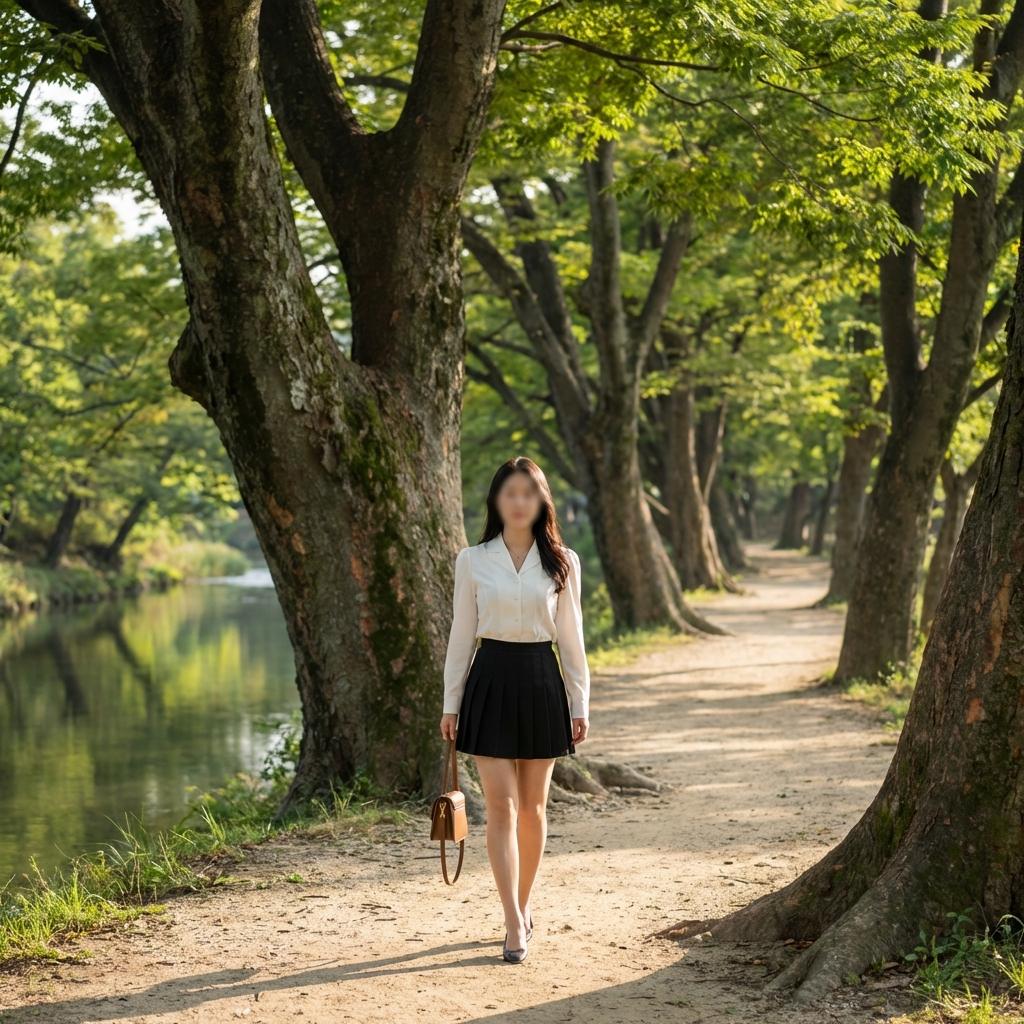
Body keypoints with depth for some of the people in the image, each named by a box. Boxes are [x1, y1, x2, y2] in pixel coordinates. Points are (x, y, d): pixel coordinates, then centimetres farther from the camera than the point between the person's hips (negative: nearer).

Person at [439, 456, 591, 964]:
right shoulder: (473, 560, 2)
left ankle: (522, 905, 24)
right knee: (501, 805, -7)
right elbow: (461, 635, 5)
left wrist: (579, 703, 3)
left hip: (541, 681, 1)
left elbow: (570, 636, 6)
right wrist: (451, 703, 3)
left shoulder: (562, 562, 3)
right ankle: (516, 922, -8)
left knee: (533, 807, 8)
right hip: (491, 680, -1)